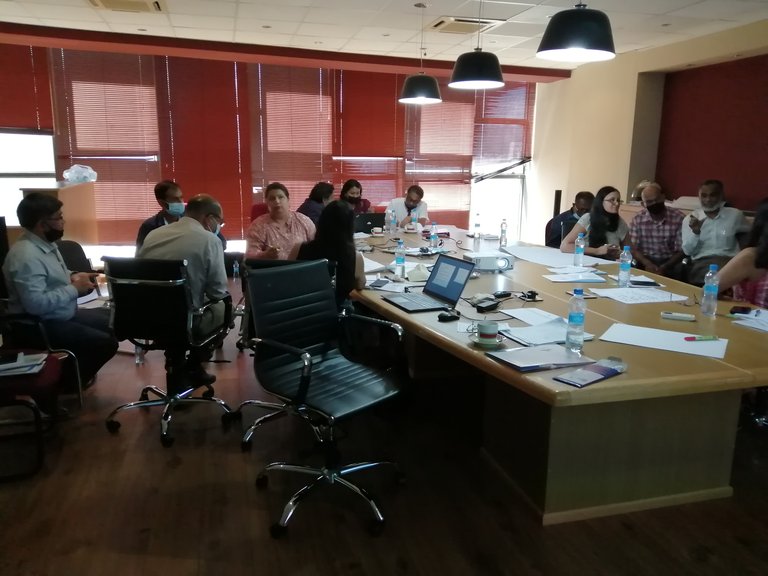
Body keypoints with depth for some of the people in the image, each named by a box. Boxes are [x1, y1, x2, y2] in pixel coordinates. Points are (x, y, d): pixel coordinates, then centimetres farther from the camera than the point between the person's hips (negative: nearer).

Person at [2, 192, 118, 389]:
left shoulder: (46, 243, 7)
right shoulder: (26, 256, -25)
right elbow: (36, 304, -34)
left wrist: (73, 277, 2)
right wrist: (75, 288, -22)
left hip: (63, 315, 11)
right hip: (38, 326, -11)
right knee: (105, 342, -21)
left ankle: (76, 372, 22)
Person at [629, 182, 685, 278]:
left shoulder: (678, 218, -5)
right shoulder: (637, 220, 1)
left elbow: (681, 251, -5)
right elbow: (634, 249, 0)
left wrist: (664, 267, -21)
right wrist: (648, 264, -20)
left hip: (670, 263, -1)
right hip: (645, 262, 1)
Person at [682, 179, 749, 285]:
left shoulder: (735, 215, 10)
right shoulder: (690, 219, 9)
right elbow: (688, 251, 3)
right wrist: (695, 231, -14)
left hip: (729, 261, 2)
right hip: (701, 264, -1)